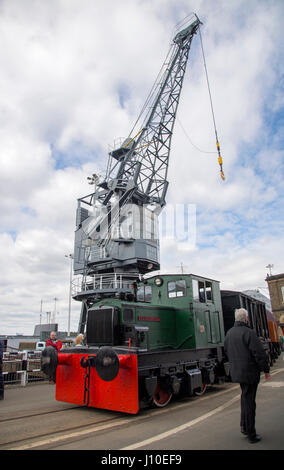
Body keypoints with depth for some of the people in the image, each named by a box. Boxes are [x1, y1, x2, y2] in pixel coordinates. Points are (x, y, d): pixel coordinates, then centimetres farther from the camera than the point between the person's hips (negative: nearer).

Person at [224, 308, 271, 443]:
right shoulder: (249, 332, -19)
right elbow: (260, 353, -18)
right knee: (249, 401, 3)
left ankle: (244, 426, 27)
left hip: (236, 372, 7)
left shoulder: (229, 333, 6)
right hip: (249, 372, -7)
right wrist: (266, 370, -6)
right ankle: (251, 434, 15)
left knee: (245, 397, 23)